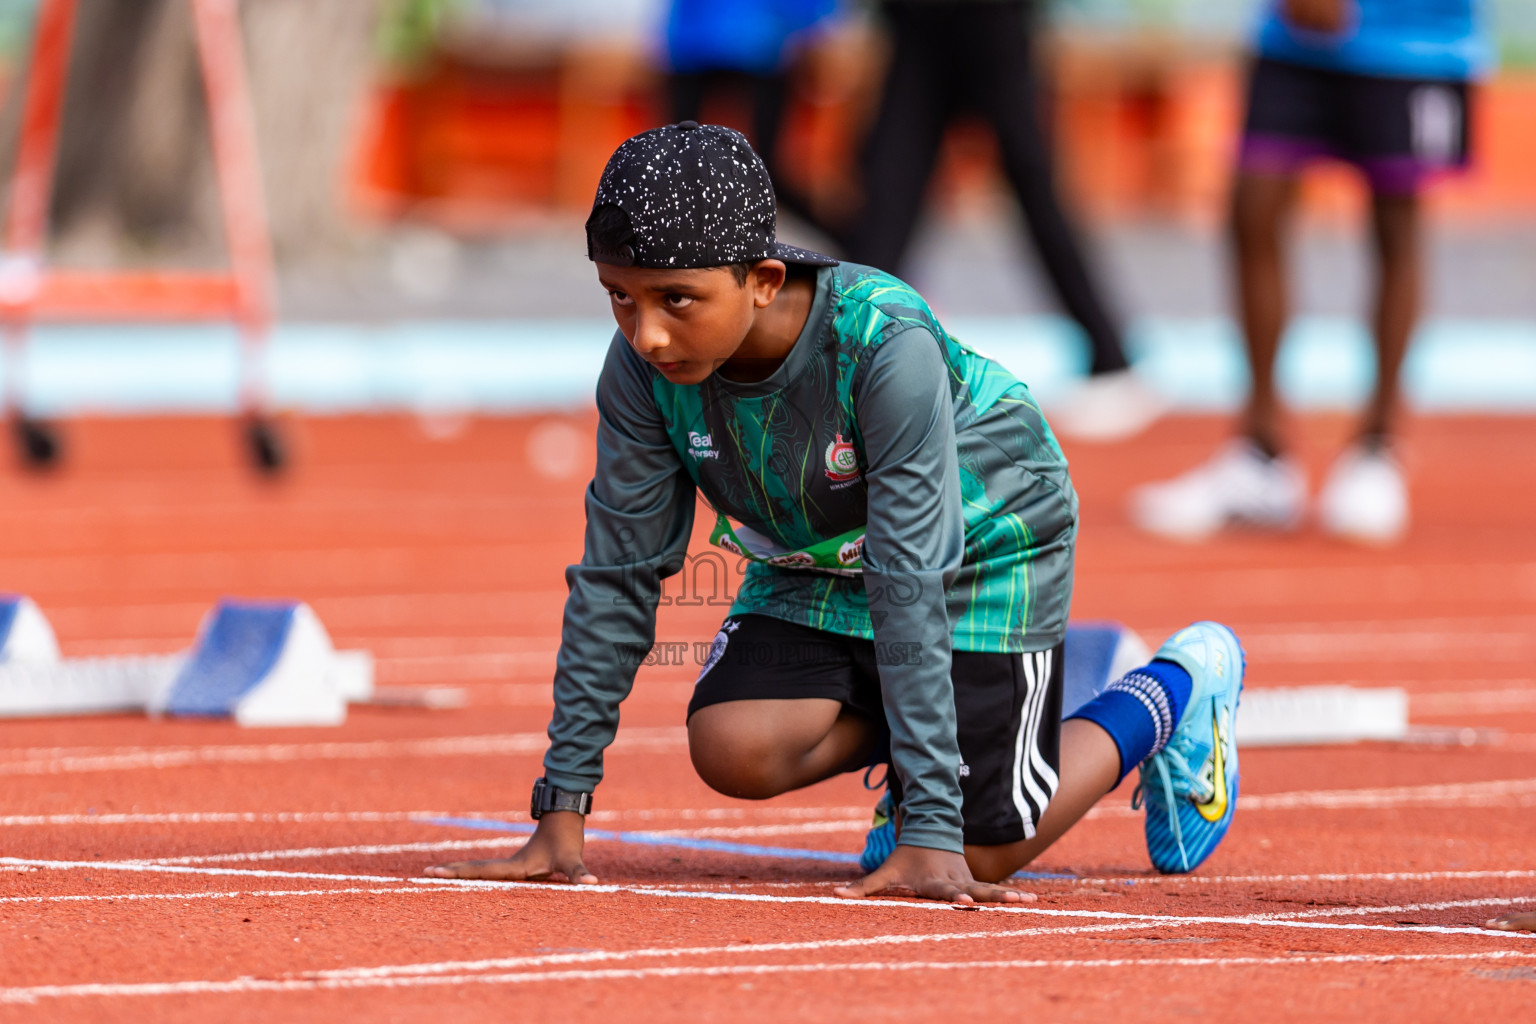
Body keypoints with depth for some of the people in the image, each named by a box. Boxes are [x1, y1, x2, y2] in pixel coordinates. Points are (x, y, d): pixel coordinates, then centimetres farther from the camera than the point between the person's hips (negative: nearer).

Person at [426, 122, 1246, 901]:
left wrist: (931, 831, -40)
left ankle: (1167, 697, 22)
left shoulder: (887, 348, -39)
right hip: (815, 559, 4)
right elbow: (618, 574, -16)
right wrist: (562, 810, -18)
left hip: (979, 553, -4)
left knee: (979, 852, -5)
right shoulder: (645, 365, -24)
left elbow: (908, 585, -39)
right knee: (733, 751, -21)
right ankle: (882, 728, 13)